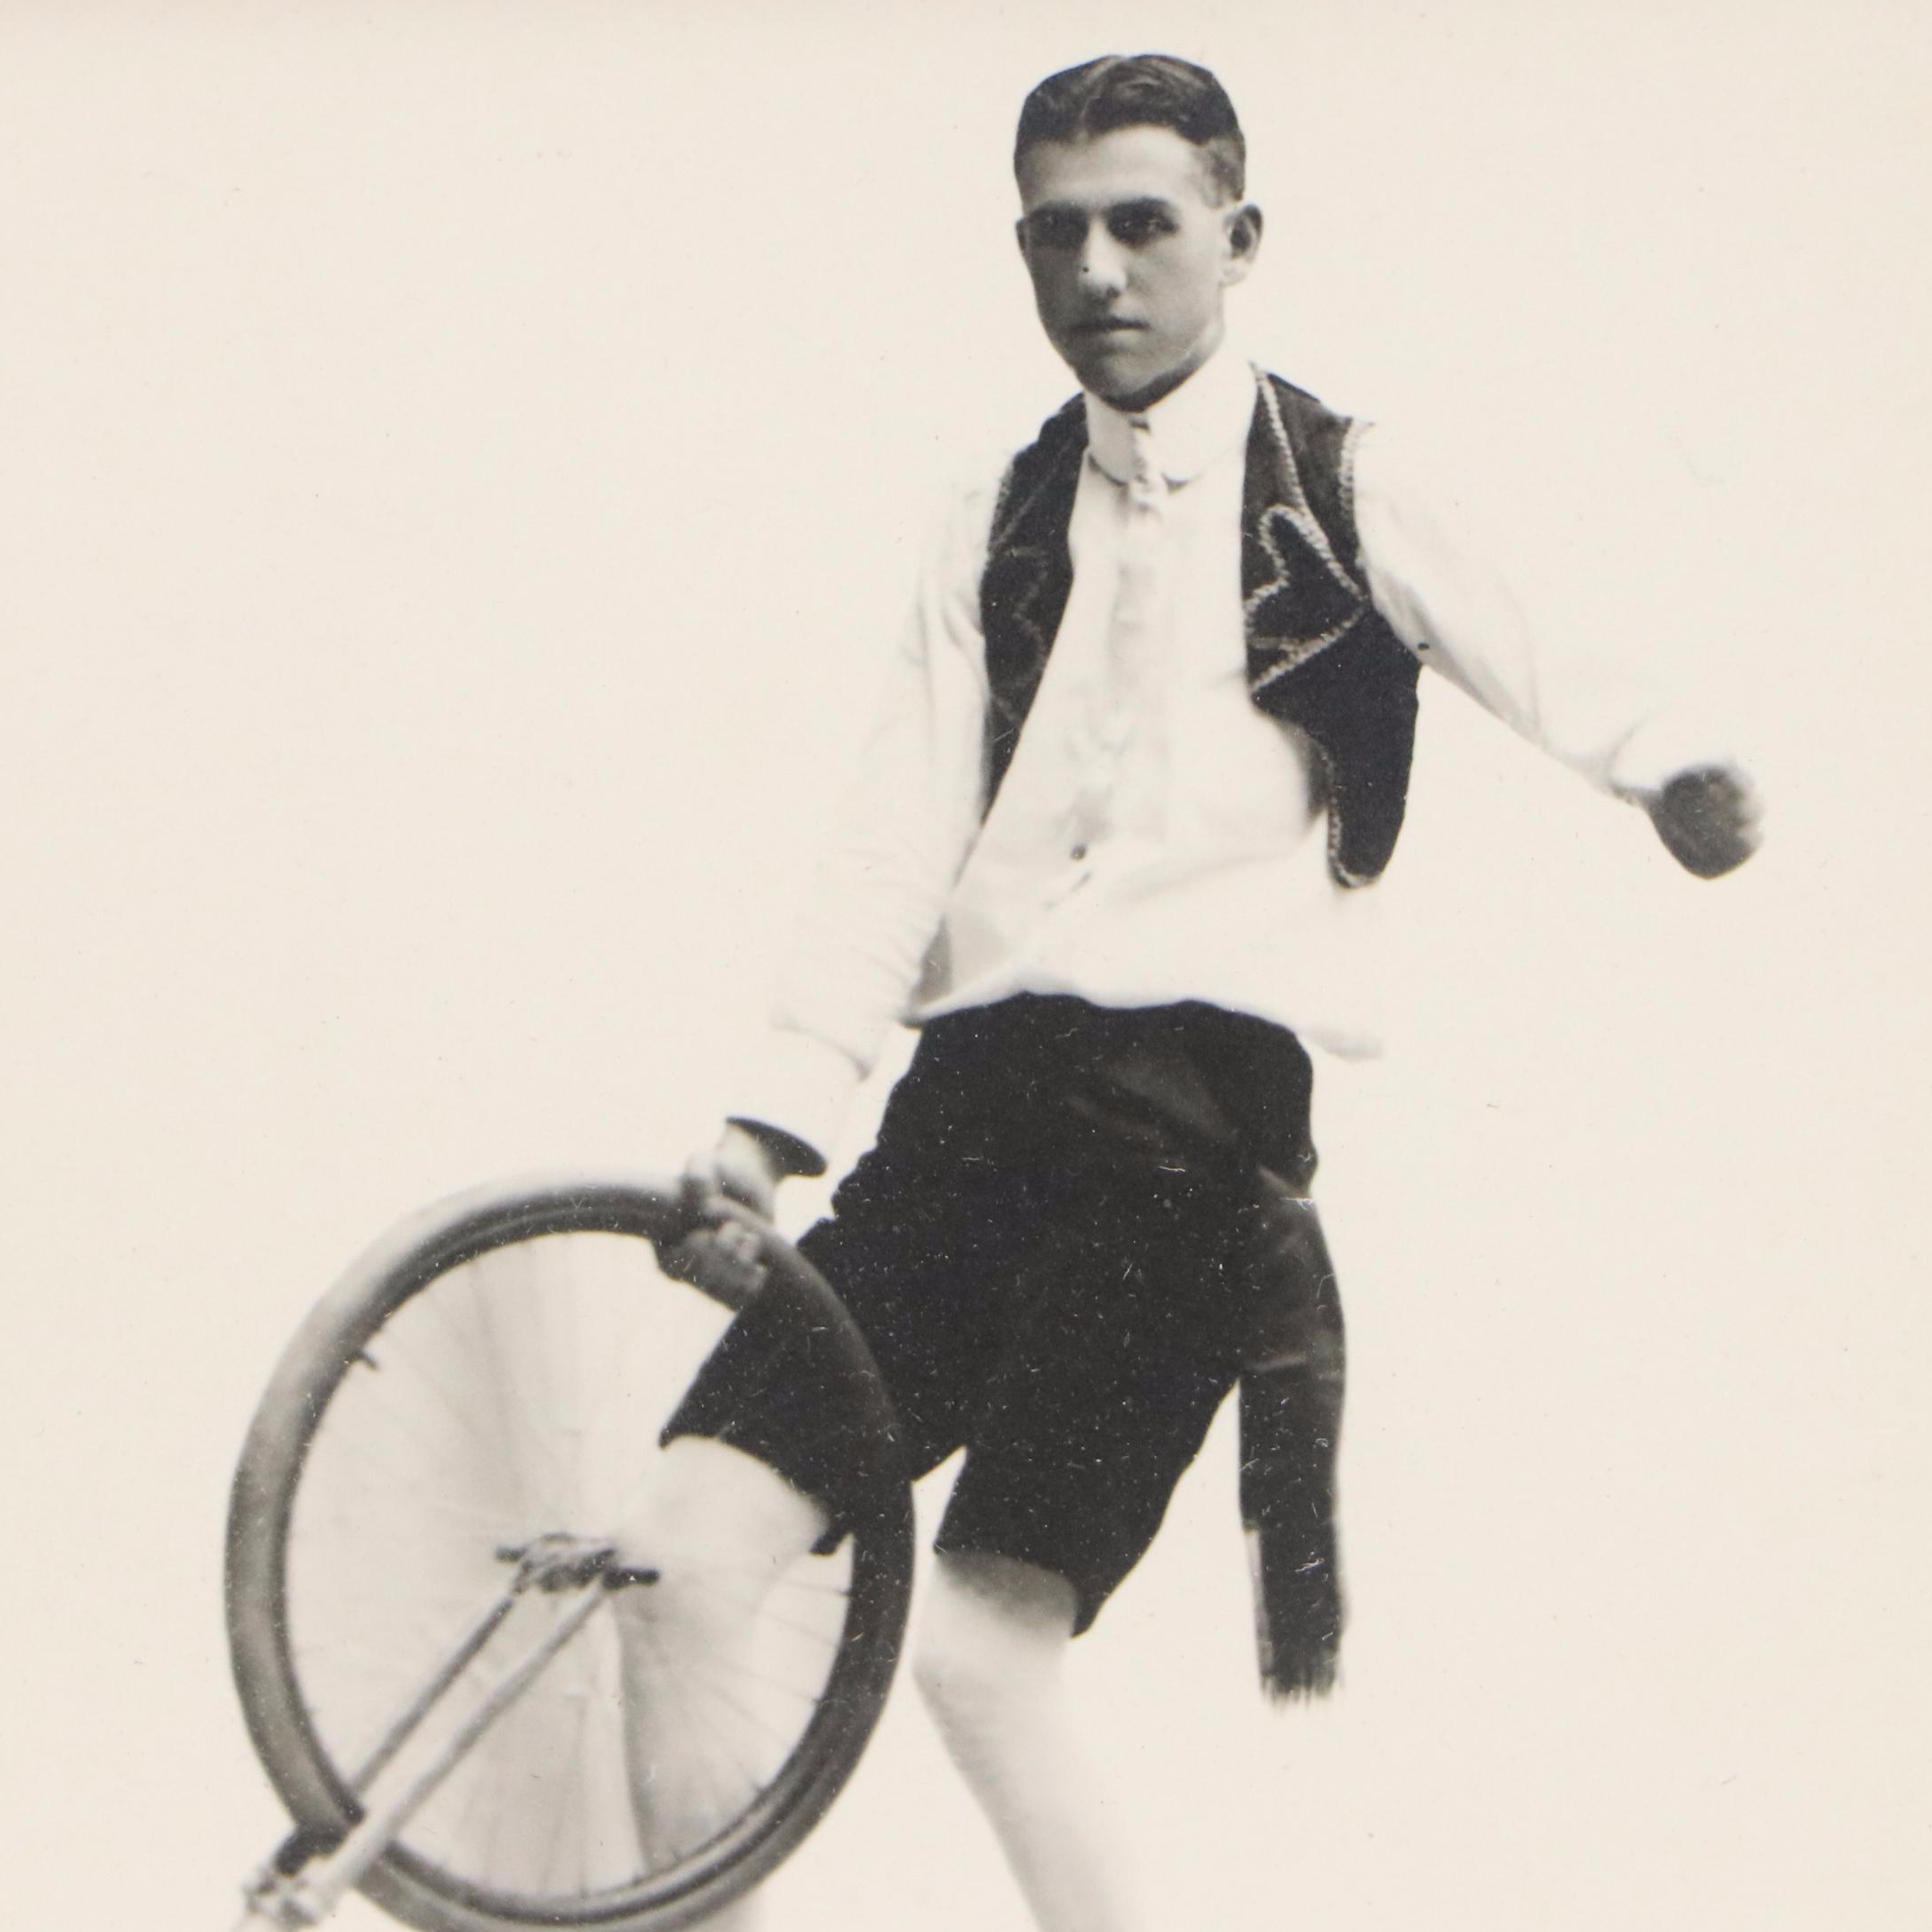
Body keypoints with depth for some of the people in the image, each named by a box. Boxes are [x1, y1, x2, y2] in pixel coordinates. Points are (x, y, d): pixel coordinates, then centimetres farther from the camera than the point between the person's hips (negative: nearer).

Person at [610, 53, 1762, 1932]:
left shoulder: (1342, 488, 6)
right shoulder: (995, 525, 19)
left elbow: (1525, 660, -12)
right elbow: (899, 832, 12)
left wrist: (1669, 760, -35)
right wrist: (778, 1108, -2)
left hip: (1196, 1095, -4)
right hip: (976, 1086, 5)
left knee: (982, 1646, -15)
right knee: (680, 1562, -8)